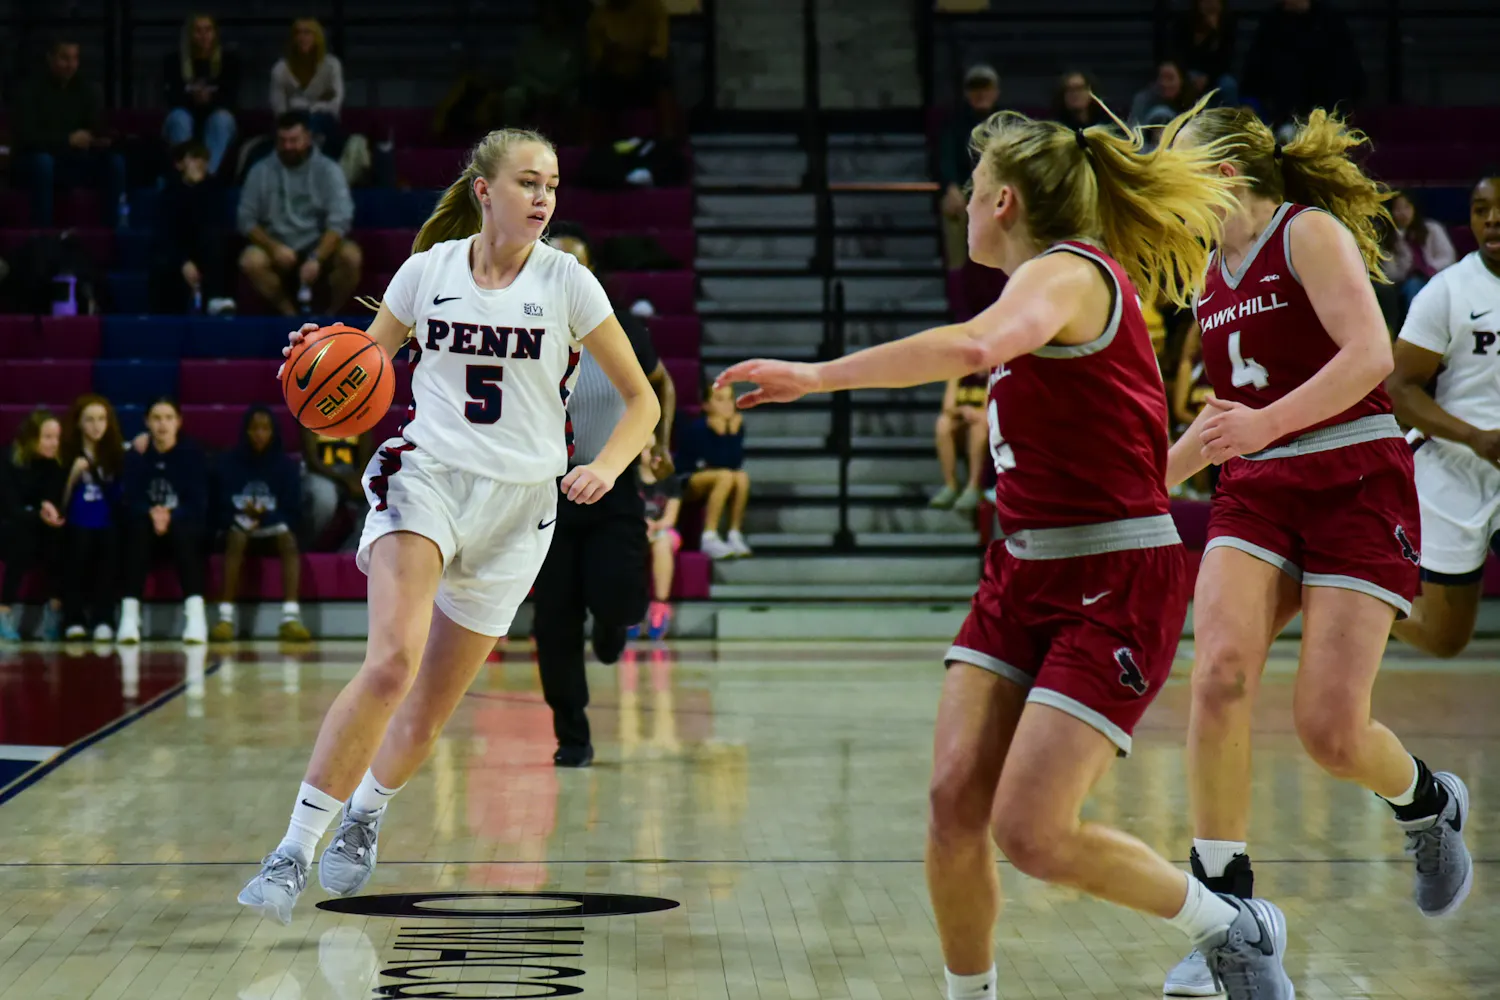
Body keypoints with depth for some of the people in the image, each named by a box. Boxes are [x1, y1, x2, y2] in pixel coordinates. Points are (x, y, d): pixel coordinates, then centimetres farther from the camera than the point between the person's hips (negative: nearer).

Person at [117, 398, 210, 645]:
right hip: (146, 530, 1)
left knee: (182, 531, -35)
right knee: (139, 528, -34)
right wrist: (151, 514, -31)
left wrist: (171, 516, -30)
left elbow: (199, 503, -10)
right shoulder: (136, 455, 2)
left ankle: (195, 614, -47)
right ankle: (129, 616, -43)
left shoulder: (192, 454, -2)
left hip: (185, 530, -1)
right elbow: (129, 501, -8)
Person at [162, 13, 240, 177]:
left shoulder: (229, 61, 1)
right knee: (179, 117, -33)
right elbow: (172, 97, -9)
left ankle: (208, 173, -45)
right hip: (184, 125, 0)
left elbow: (231, 98, -8)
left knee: (222, 118, -33)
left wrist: (211, 98, -31)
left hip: (217, 125, 0)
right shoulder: (172, 61, 1)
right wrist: (192, 97, -31)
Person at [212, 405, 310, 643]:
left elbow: (291, 510, -5)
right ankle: (226, 618, -42)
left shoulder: (286, 465, 1)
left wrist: (264, 516, -24)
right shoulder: (229, 464, -1)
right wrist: (242, 517, -26)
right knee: (237, 535, -35)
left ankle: (291, 617, -45)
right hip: (239, 527, -1)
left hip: (273, 529, 1)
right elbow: (220, 507, -5)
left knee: (288, 537, -32)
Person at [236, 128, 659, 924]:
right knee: (392, 660, -27)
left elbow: (642, 399, 3)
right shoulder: (429, 269, 0)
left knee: (430, 712, 7)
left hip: (519, 503, 1)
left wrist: (605, 467, -16)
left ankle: (365, 812, 40)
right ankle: (294, 849, -21)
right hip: (425, 475, -1)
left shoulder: (566, 282, -3)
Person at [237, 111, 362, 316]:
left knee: (350, 255, -32)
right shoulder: (261, 171, 1)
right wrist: (274, 248, -18)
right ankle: (292, 317, -16)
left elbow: (339, 221, -15)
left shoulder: (328, 170, -5)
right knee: (251, 260, -31)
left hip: (320, 247, -1)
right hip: (279, 249, 1)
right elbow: (247, 219, -1)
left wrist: (316, 259, -29)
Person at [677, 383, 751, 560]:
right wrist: (719, 435, -25)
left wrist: (732, 434, -19)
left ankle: (735, 535, -16)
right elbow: (716, 463, -23)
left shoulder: (736, 426, 0)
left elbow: (736, 463, -11)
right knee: (725, 476, -32)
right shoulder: (696, 427, -18)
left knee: (742, 477, -23)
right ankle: (709, 539, -31)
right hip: (686, 483, -6)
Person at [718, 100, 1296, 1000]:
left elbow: (971, 348, -37)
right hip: (1027, 572, 9)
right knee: (954, 801, -5)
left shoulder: (1065, 273, -15)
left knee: (1030, 833, -12)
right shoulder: (1064, 278, 15)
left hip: (1114, 586, -9)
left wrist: (816, 375, -35)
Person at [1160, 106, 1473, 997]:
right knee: (1220, 673, -21)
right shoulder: (1214, 275, 16)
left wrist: (1265, 425, -30)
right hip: (1257, 493, 6)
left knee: (1330, 730, -12)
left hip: (1355, 483, -6)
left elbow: (1370, 355, -21)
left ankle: (1429, 804, 24)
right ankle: (1225, 908, -15)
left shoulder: (1310, 231, -7)